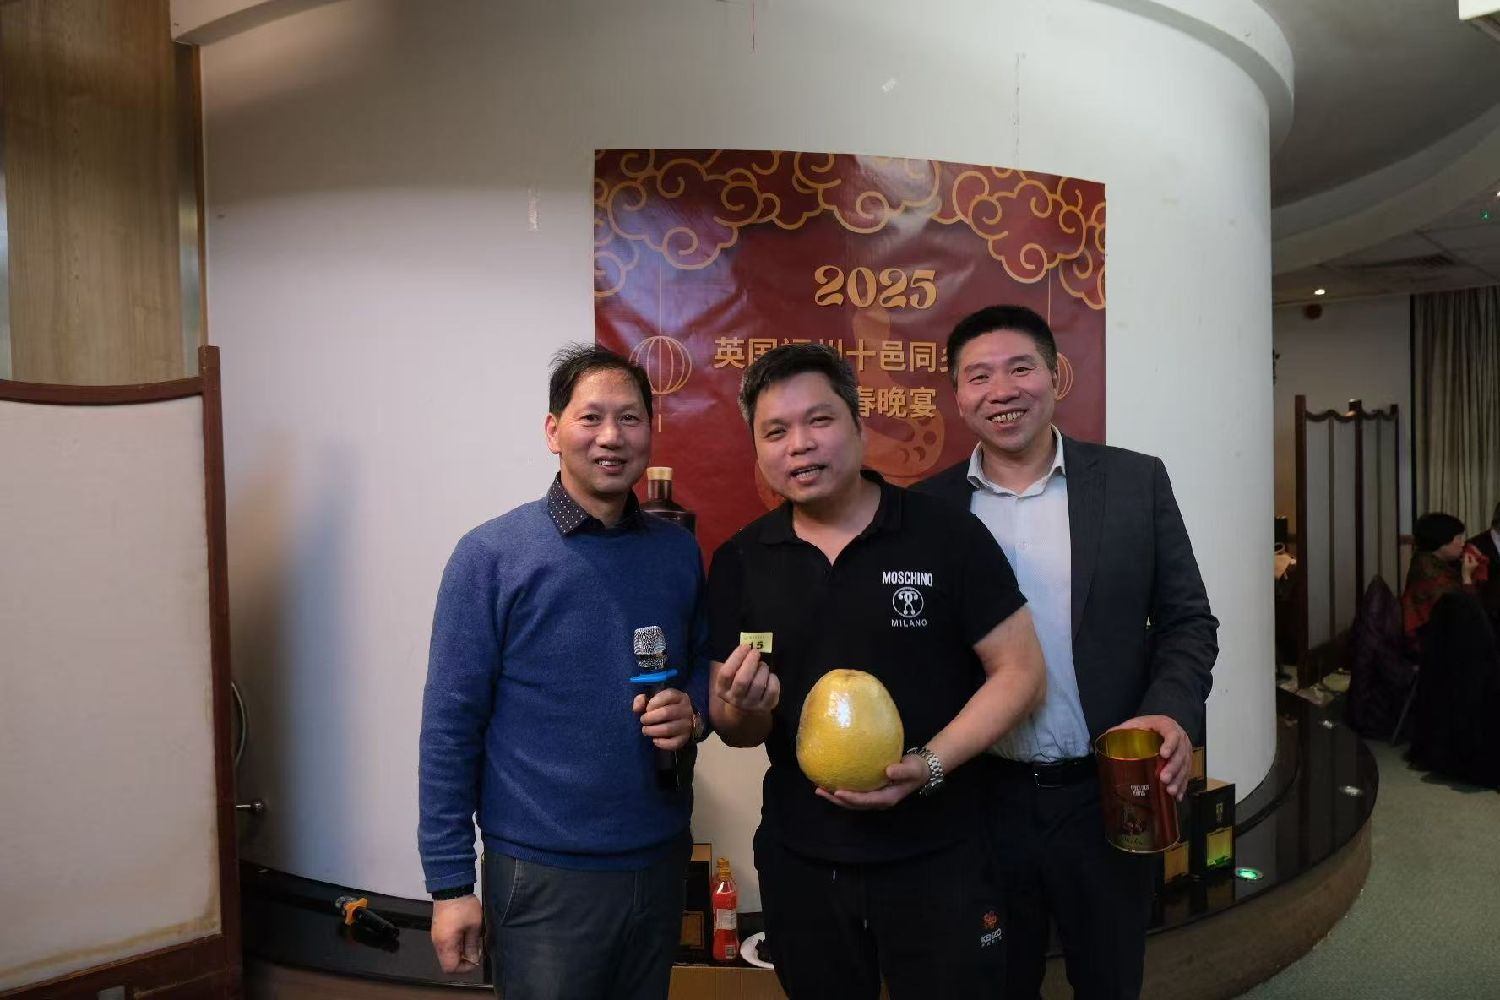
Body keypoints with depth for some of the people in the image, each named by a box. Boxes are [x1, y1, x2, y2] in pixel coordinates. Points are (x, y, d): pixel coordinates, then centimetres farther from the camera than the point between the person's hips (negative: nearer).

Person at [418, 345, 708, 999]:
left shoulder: (679, 552, 1)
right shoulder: (491, 556, -11)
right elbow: (450, 728, -10)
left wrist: (693, 709, -9)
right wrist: (449, 882, -10)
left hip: (661, 862, 4)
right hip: (542, 874, -4)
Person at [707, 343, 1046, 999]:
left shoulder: (947, 536, -10)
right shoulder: (738, 563, 0)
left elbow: (1019, 670, -6)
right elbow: (731, 725, 5)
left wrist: (929, 765, -19)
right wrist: (744, 711, -18)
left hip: (937, 859, -2)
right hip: (799, 863, 3)